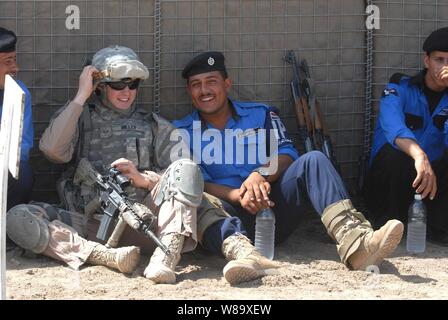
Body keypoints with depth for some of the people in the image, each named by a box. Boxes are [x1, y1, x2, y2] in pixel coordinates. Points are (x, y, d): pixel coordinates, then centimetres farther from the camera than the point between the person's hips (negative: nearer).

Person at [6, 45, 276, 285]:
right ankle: (108, 256, -42)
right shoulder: (82, 118, 20)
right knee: (19, 219, -26)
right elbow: (53, 150, -2)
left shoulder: (155, 126, 23)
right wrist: (81, 96, 2)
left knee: (185, 167, -26)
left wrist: (145, 179, -8)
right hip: (93, 222, 0)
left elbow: (184, 175, 11)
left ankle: (166, 256, -45)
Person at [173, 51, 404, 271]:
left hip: (273, 207, 2)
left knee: (313, 160, -22)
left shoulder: (261, 114, 18)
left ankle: (354, 243, -44)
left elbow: (287, 154, 5)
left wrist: (261, 175, -19)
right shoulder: (182, 132, 12)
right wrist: (238, 195, -21)